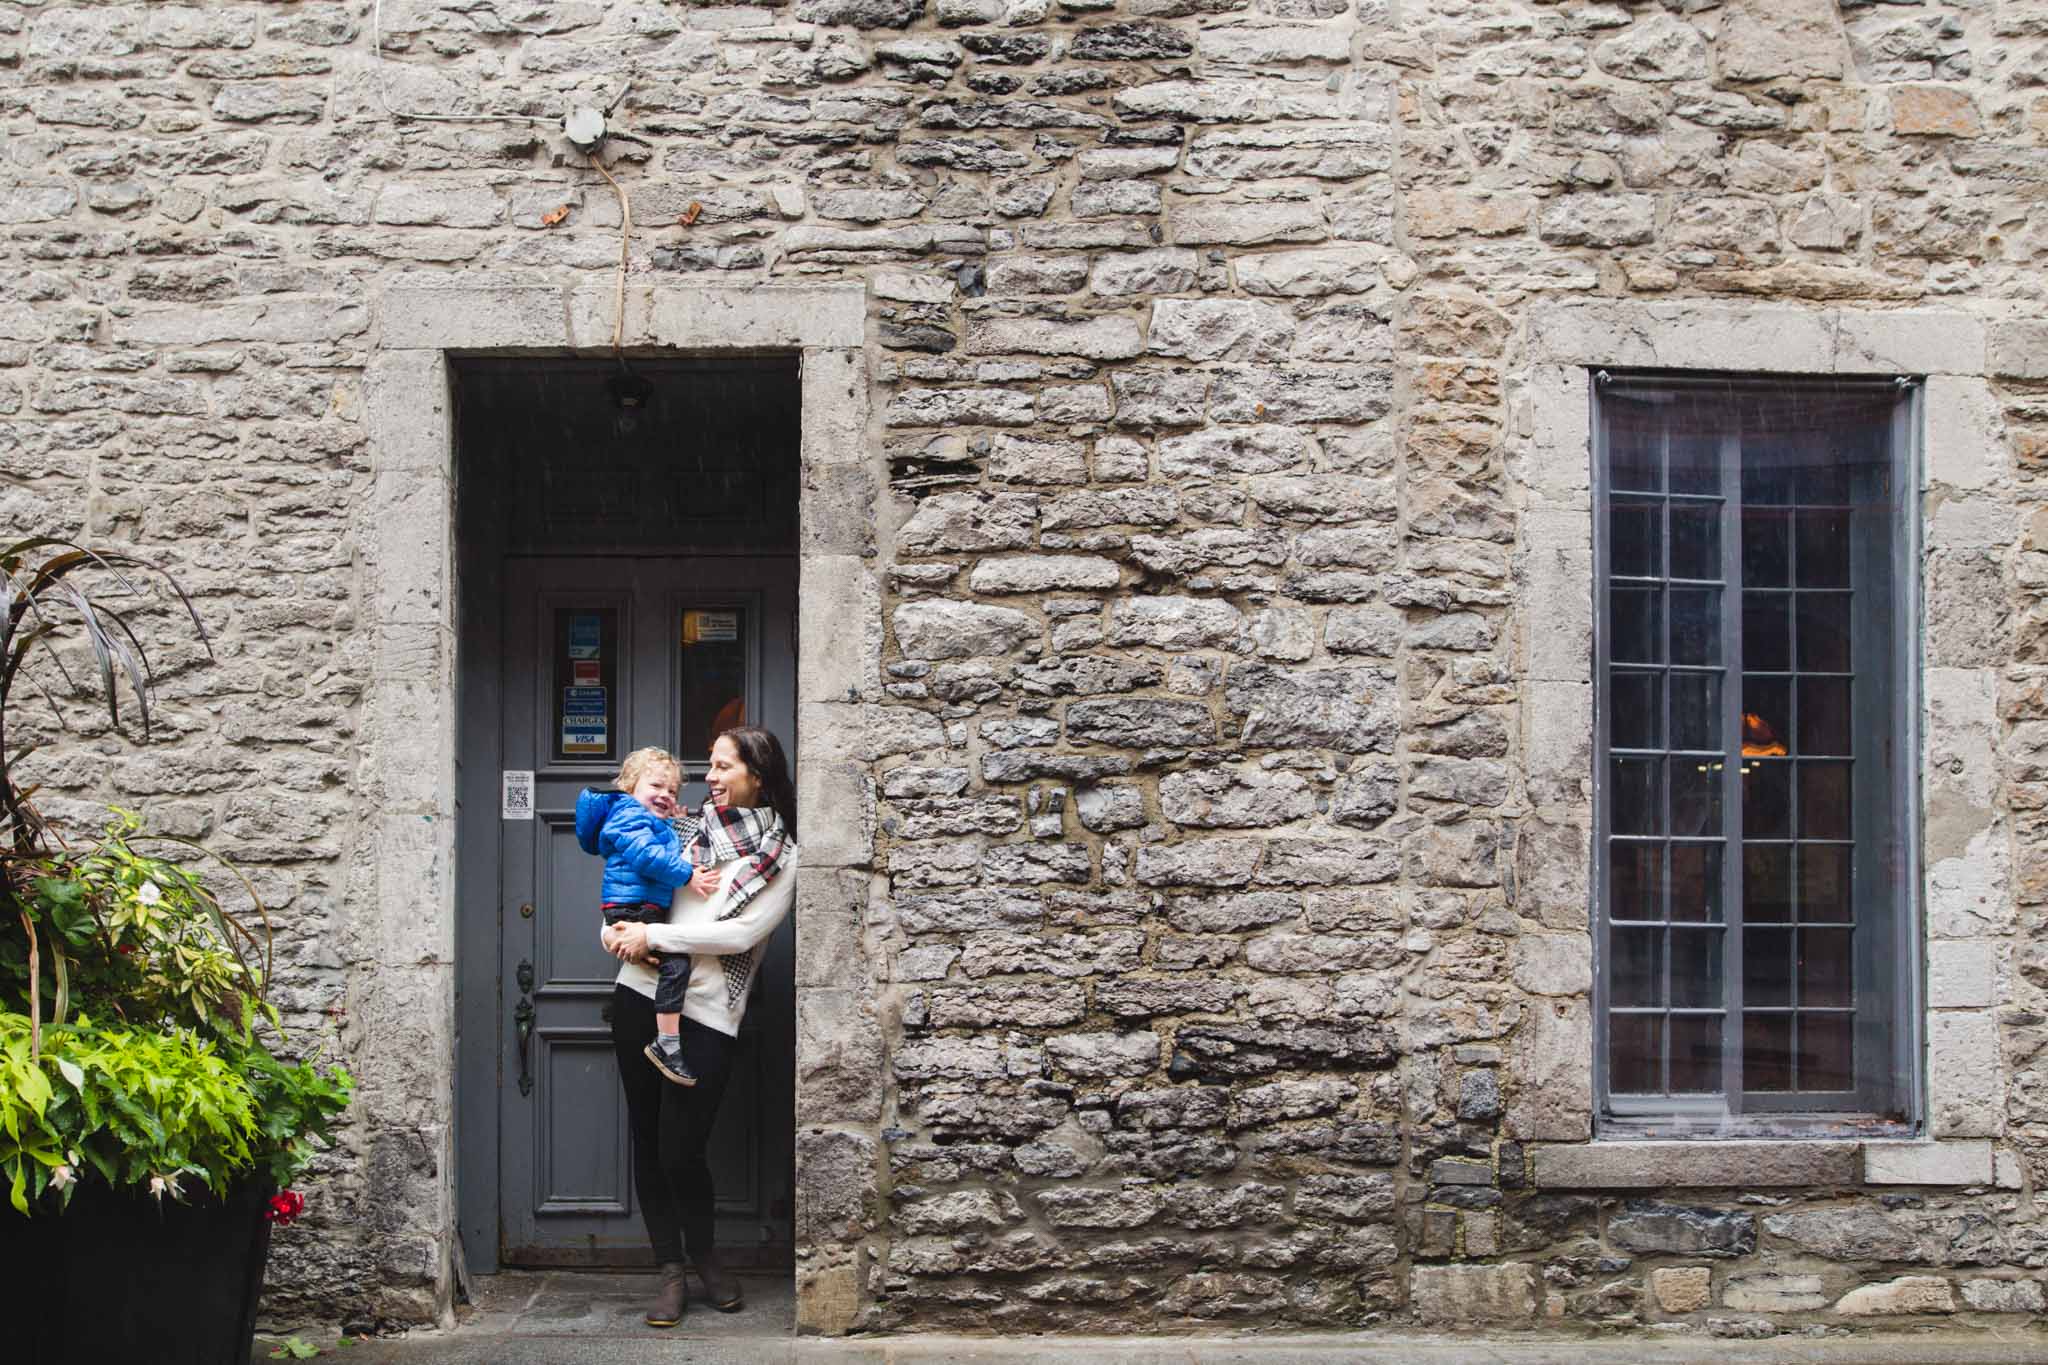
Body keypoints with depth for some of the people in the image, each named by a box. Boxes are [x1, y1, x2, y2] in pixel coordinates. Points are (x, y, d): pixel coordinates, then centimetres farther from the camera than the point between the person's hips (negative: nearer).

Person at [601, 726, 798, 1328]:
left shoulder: (782, 857, 0)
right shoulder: (691, 829, 12)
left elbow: (741, 933, -11)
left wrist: (654, 936, -14)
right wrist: (620, 933, -1)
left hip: (707, 1013, -4)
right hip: (642, 995, 4)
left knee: (681, 1152, -6)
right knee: (647, 1139, 5)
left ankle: (704, 1256, 19)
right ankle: (671, 1271, 14)